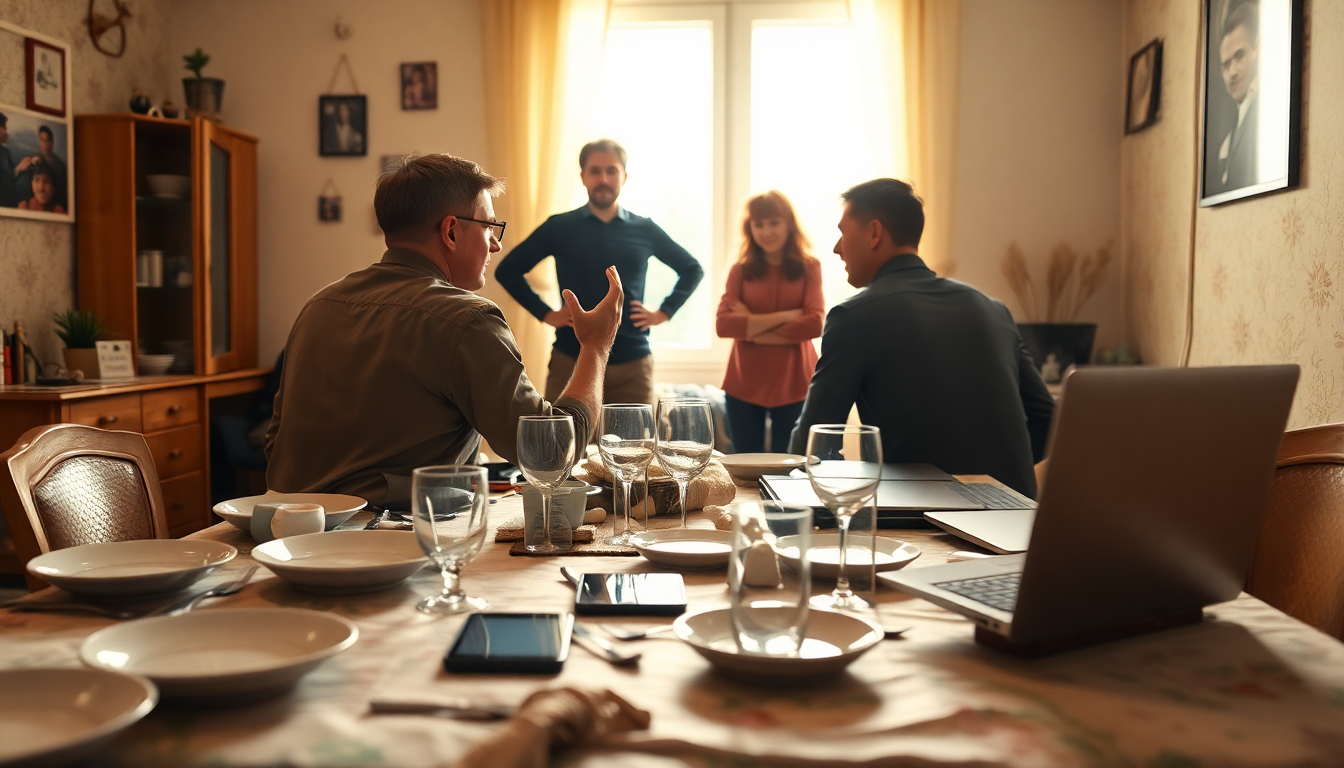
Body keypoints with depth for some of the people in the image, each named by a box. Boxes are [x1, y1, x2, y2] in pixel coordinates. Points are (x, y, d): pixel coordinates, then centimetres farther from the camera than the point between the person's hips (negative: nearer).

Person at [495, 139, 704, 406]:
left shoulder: (644, 230, 7)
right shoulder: (559, 227, 3)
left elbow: (692, 269, 18)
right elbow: (507, 270, 7)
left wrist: (664, 312, 6)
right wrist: (545, 313, -1)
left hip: (633, 364, 1)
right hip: (571, 362, -1)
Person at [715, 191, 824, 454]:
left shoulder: (808, 267, 1)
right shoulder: (741, 270, 4)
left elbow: (815, 324, -11)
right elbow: (723, 324, -9)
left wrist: (753, 329, -11)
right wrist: (785, 316, -13)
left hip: (793, 386, -1)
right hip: (744, 387, 1)